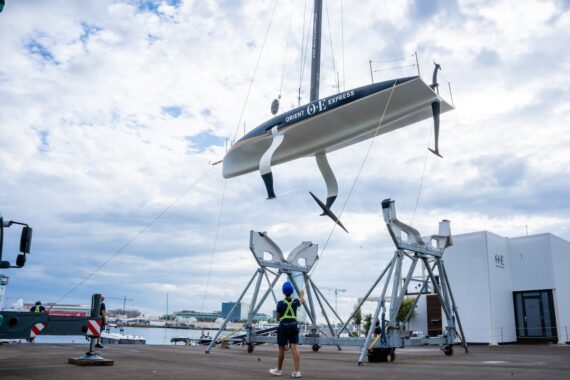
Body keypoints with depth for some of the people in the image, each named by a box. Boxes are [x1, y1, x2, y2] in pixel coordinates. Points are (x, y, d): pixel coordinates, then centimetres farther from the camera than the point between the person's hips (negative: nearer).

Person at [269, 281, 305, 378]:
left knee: (281, 349, 8)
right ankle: (297, 371, -9)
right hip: (293, 326, 3)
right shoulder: (295, 301, 2)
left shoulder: (280, 303, -7)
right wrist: (302, 295, 49)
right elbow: (301, 302, 29)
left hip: (283, 326, -3)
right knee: (294, 348, -2)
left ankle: (279, 370, 23)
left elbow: (278, 318, 1)